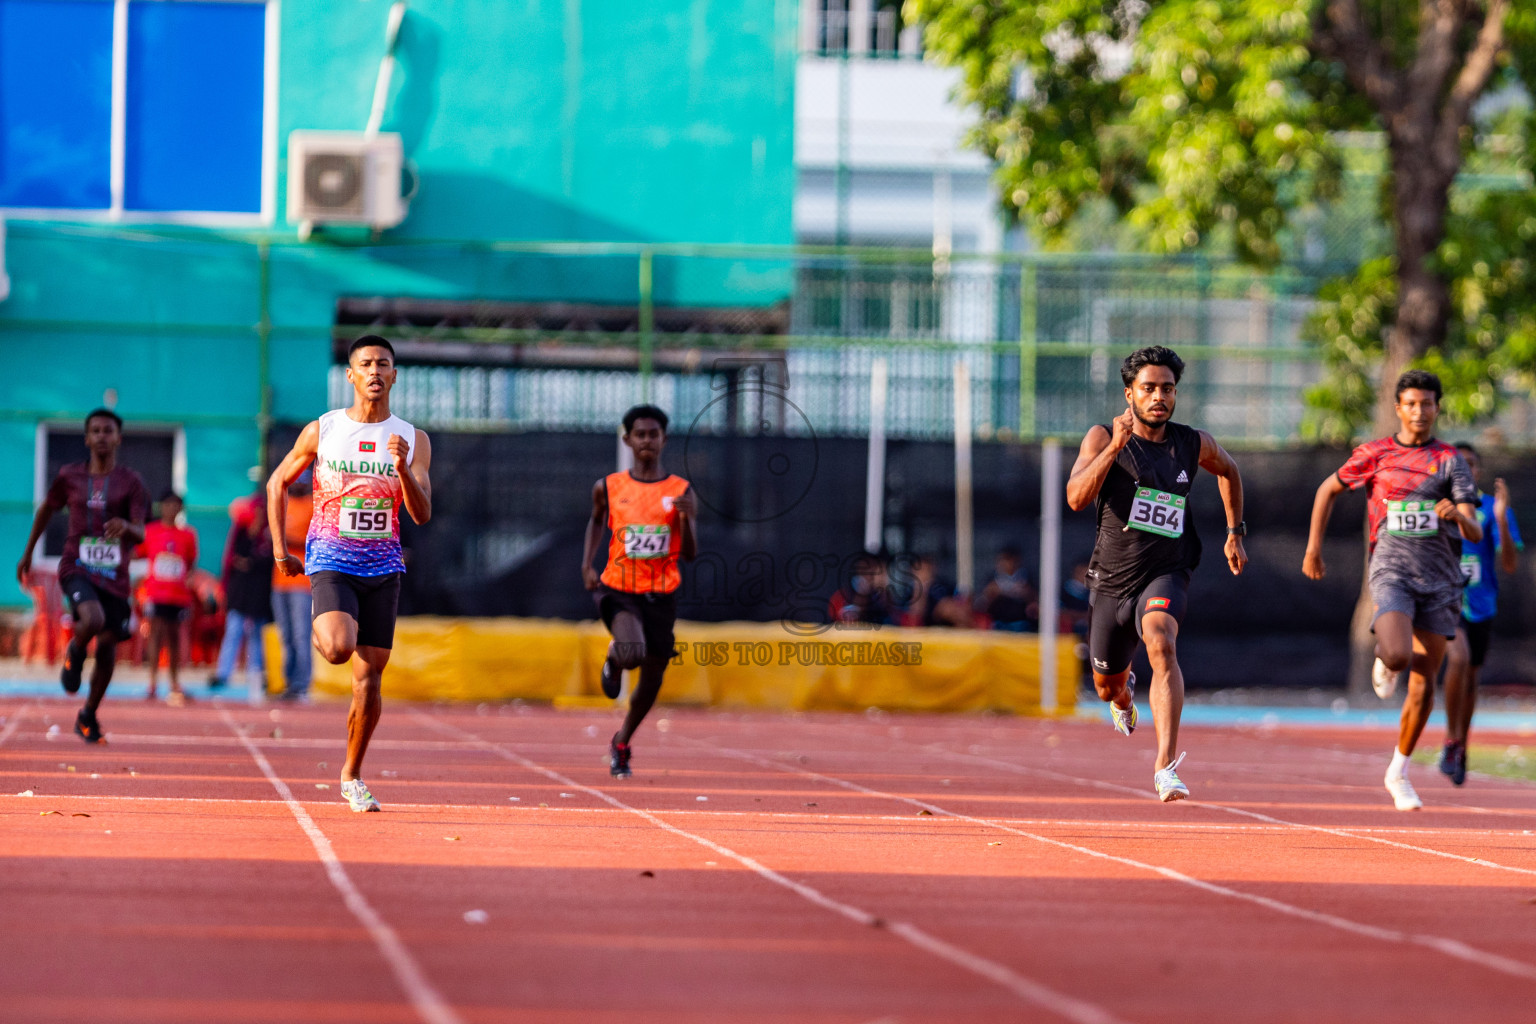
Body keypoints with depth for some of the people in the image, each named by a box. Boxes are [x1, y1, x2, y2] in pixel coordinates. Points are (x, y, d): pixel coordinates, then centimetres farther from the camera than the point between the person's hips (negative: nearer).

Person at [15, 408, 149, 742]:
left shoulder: (131, 482, 0)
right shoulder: (70, 477, 4)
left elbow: (141, 534, -9)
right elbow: (46, 510, 20)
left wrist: (127, 527, -33)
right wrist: (28, 553, 26)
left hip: (114, 576, 1)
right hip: (76, 568, -1)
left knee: (107, 648, 6)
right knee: (93, 620, -31)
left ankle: (88, 715, 28)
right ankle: (75, 652, 5)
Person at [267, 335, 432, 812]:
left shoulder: (414, 440, 2)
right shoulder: (321, 431, -1)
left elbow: (422, 514, -6)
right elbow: (278, 483, 11)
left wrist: (402, 467, -22)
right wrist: (280, 550, 6)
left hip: (383, 570, 2)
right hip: (330, 562, -2)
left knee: (369, 679, 2)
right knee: (339, 648, -28)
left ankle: (352, 776, 17)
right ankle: (322, 631, 9)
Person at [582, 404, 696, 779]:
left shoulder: (681, 492, -1)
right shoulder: (609, 488, -1)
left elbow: (690, 554, -1)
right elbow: (596, 520, 20)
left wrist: (687, 518, -20)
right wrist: (587, 563, 6)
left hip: (660, 594, 2)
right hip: (618, 588, -2)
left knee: (652, 677, 8)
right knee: (631, 650, -30)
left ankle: (622, 743, 34)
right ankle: (613, 660, 10)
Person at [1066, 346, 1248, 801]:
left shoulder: (1194, 444, -1)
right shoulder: (1103, 437, -7)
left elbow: (1228, 471, 23)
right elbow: (1076, 497, -22)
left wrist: (1235, 532, 19)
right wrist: (1115, 447, -31)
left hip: (1165, 572, -1)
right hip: (1111, 578, 1)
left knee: (1161, 645, -33)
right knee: (1106, 686, 18)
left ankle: (1166, 766, -39)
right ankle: (1124, 692, 60)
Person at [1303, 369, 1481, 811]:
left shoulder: (1452, 461, 3)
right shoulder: (1374, 454, 3)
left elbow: (1474, 533, -5)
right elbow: (1328, 490, 19)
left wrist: (1457, 514, -27)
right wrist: (1313, 549, 16)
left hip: (1440, 580, 2)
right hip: (1392, 571, -2)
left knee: (1424, 684, 3)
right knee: (1397, 656, -26)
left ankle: (1398, 772, 20)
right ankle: (1383, 662, 13)